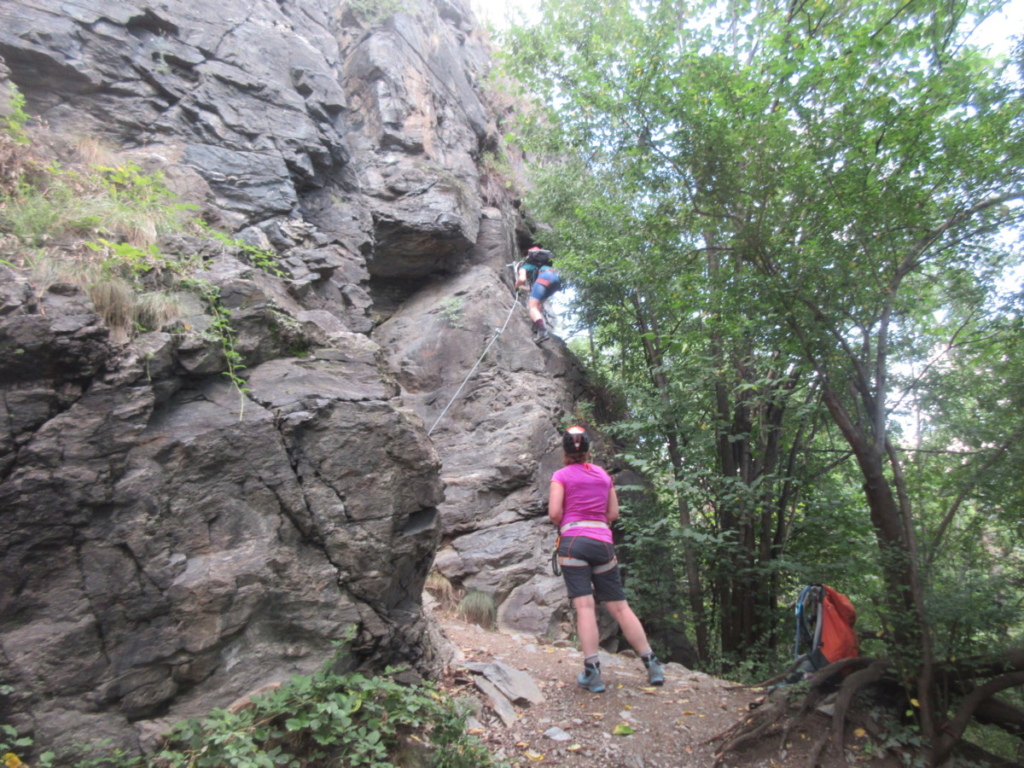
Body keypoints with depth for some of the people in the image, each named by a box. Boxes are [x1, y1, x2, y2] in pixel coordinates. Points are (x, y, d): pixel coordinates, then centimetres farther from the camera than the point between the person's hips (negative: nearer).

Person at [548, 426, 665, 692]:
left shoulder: (562, 475, 2)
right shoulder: (603, 475, 14)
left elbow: (554, 513, -7)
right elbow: (613, 514, 13)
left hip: (573, 542, -4)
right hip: (603, 543, 4)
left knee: (584, 606, -6)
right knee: (619, 606, 9)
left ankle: (592, 672, -9)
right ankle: (652, 665, 11)